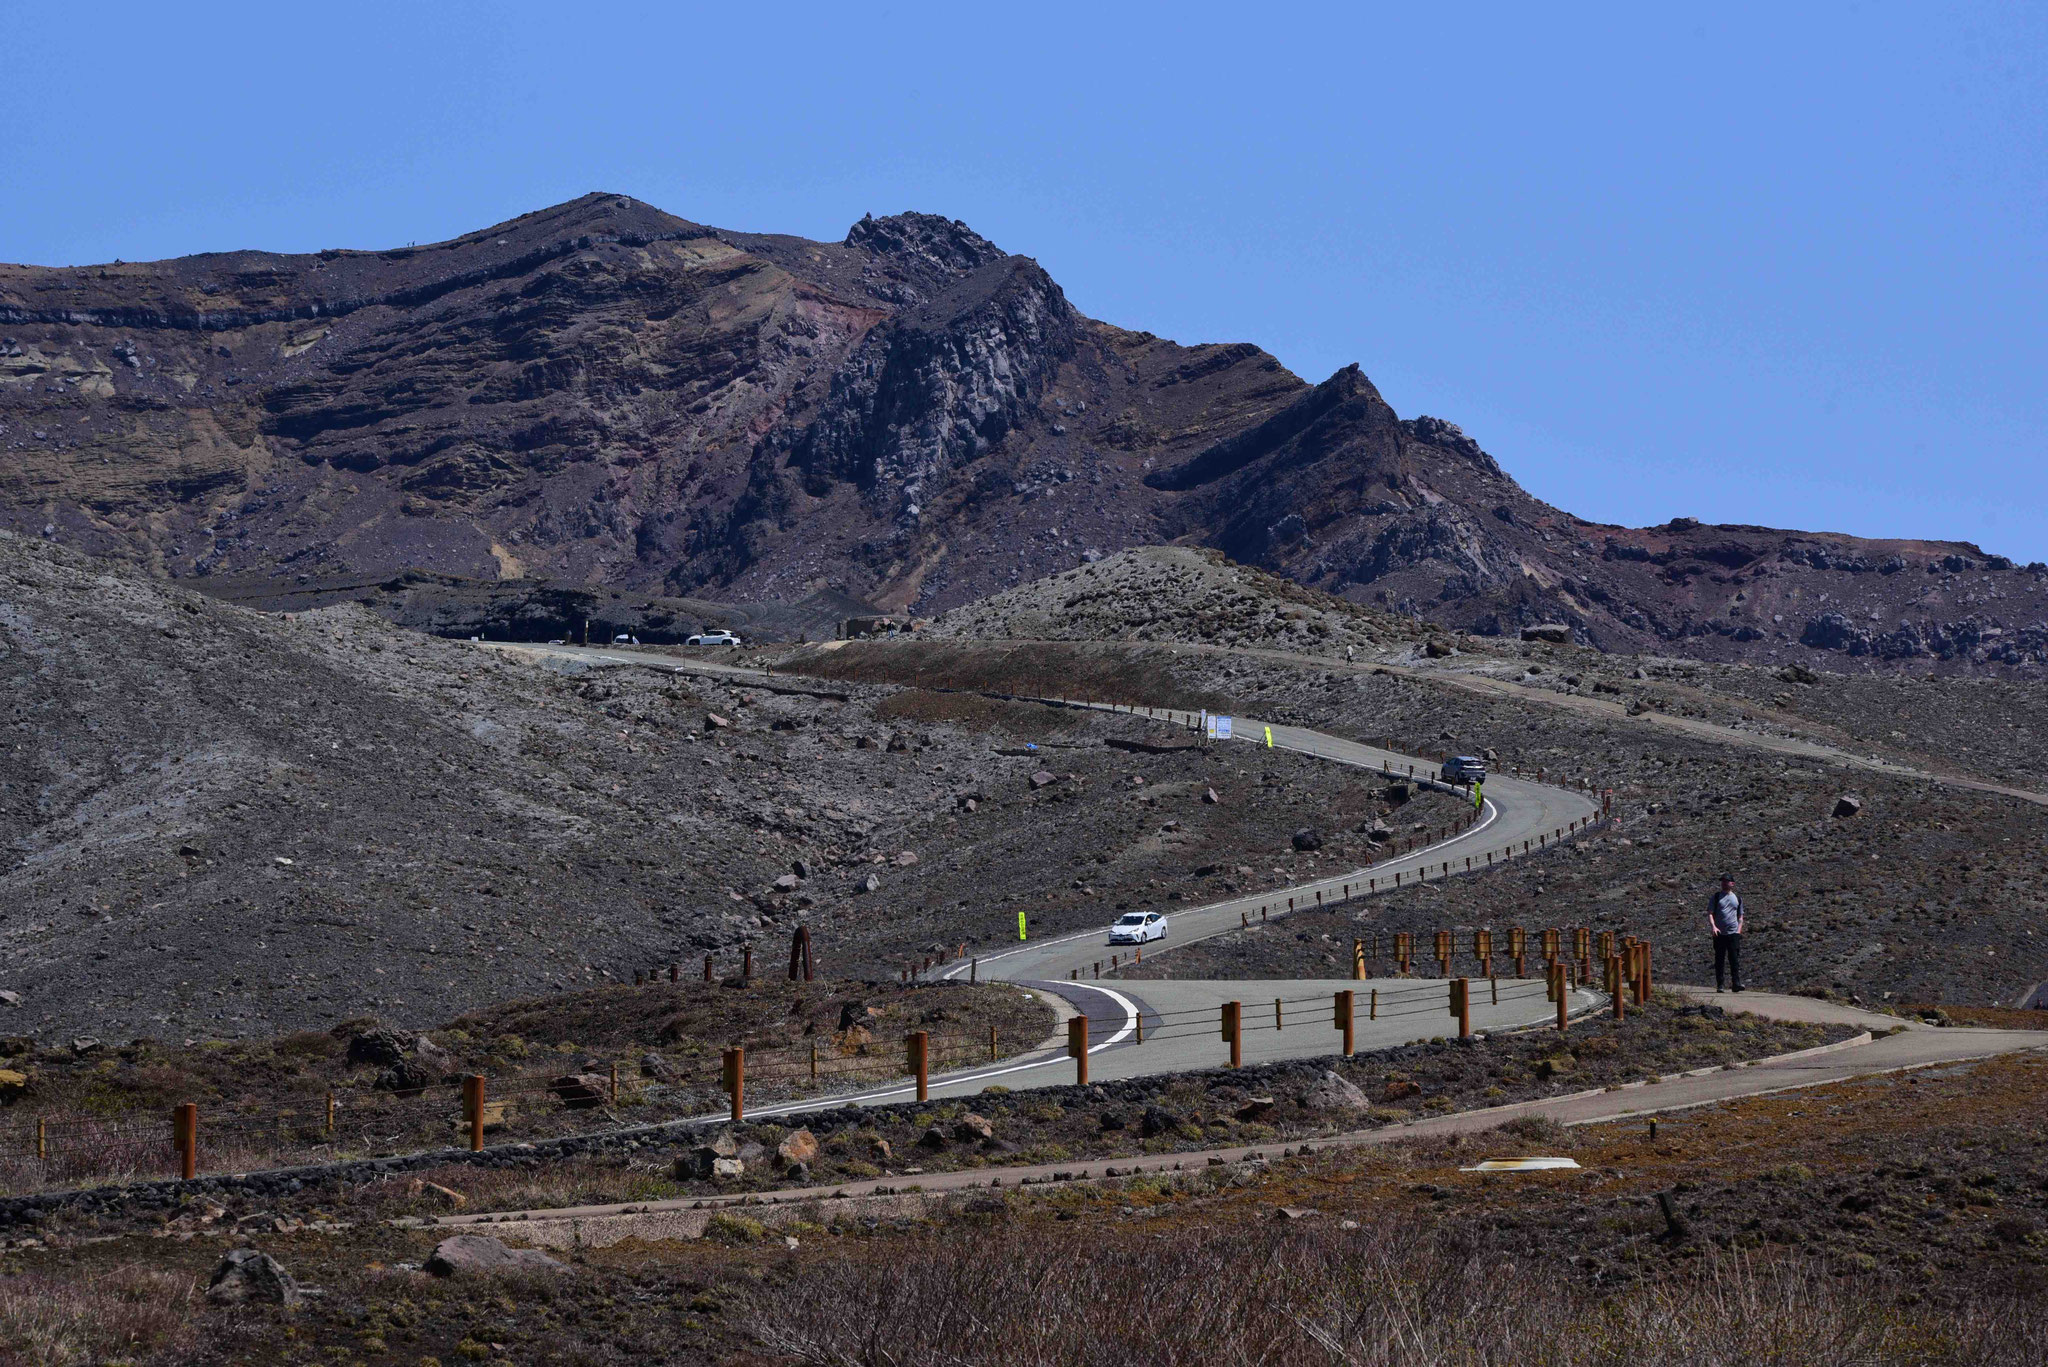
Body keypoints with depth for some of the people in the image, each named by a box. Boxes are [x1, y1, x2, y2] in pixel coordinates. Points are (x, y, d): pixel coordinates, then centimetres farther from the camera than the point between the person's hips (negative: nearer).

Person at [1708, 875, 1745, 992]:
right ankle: (1720, 985, 5)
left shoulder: (1737, 899, 15)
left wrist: (1739, 930, 5)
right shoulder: (1715, 898, 8)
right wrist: (1713, 926, -17)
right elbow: (1710, 913, 1)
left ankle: (1737, 983, -14)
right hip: (1719, 934, -1)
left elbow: (1740, 917, 20)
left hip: (1733, 933, 1)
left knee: (1735, 959, -10)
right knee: (1719, 960, 1)